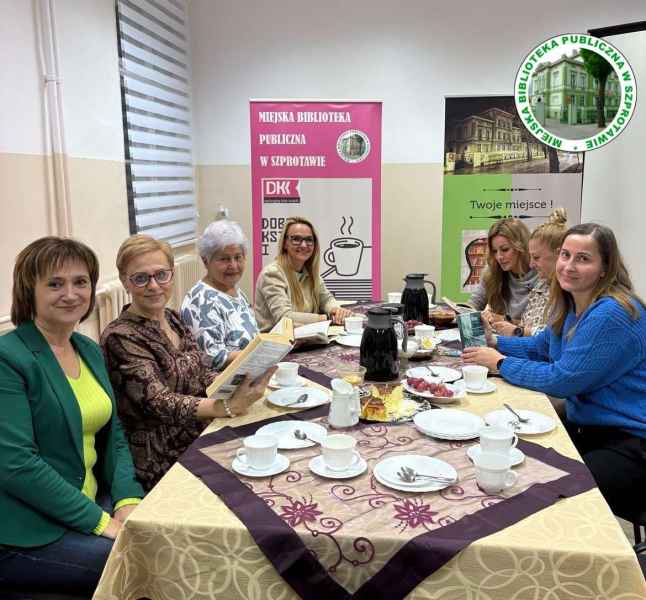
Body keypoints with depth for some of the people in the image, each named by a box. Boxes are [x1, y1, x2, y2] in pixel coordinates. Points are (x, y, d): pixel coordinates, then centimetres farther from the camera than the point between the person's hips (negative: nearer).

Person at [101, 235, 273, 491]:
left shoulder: (173, 319, 8)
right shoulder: (119, 337, -15)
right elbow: (158, 403, -22)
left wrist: (238, 383, -10)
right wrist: (228, 407, -31)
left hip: (200, 438, 7)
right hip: (163, 461, -7)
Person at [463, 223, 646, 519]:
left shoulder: (613, 315, -24)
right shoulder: (569, 305, 5)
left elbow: (561, 380, -23)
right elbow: (541, 346, 20)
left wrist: (500, 362, -12)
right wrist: (494, 342, 5)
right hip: (585, 426, 9)